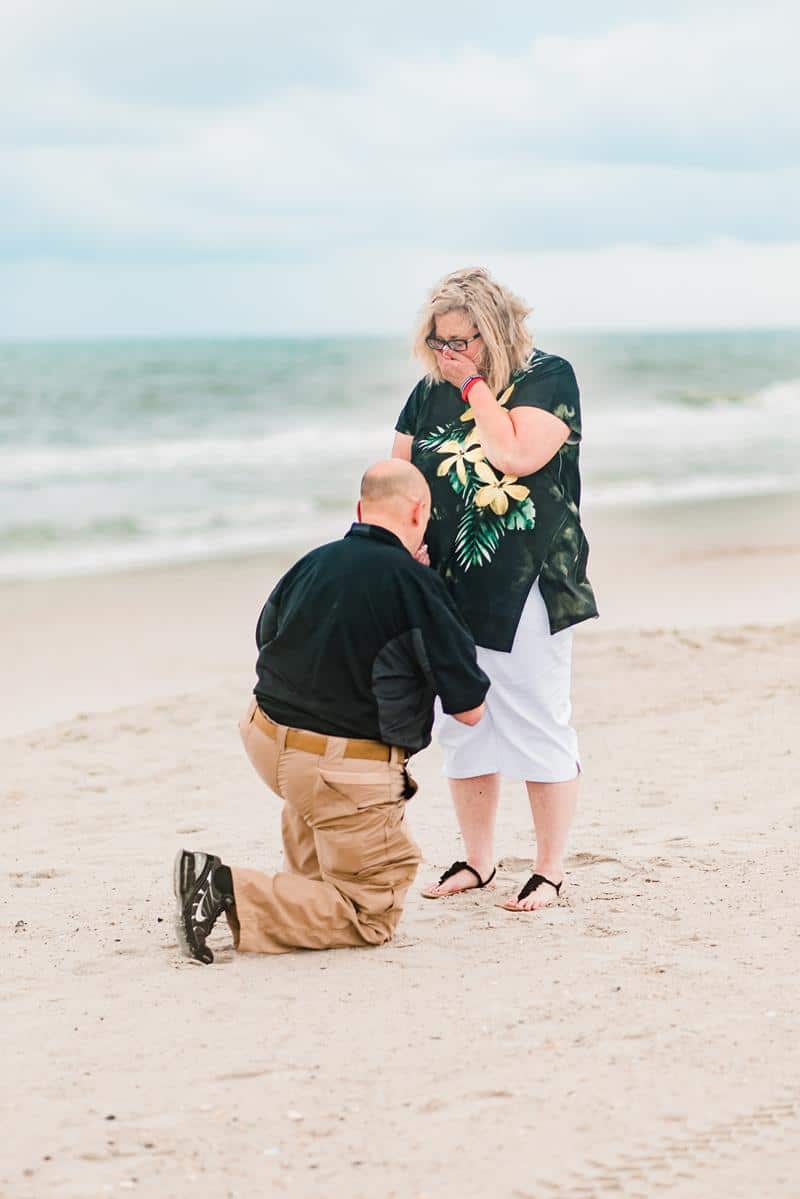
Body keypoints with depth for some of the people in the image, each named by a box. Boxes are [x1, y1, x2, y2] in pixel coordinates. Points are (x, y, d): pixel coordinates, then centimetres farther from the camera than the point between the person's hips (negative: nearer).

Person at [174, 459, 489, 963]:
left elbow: (266, 638, 26)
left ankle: (309, 888, 35)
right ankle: (232, 893, -14)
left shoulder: (315, 562, 5)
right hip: (344, 769, -7)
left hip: (266, 739, 7)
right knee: (371, 918, 4)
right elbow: (469, 710, -8)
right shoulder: (415, 583, -13)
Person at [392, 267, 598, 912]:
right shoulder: (431, 391, 10)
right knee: (462, 726, 11)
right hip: (449, 586, 6)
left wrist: (475, 386, -13)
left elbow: (515, 456, -21)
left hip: (528, 586, -6)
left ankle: (550, 869, 6)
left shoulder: (547, 376, -7)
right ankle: (477, 859, 23)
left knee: (536, 724, -3)